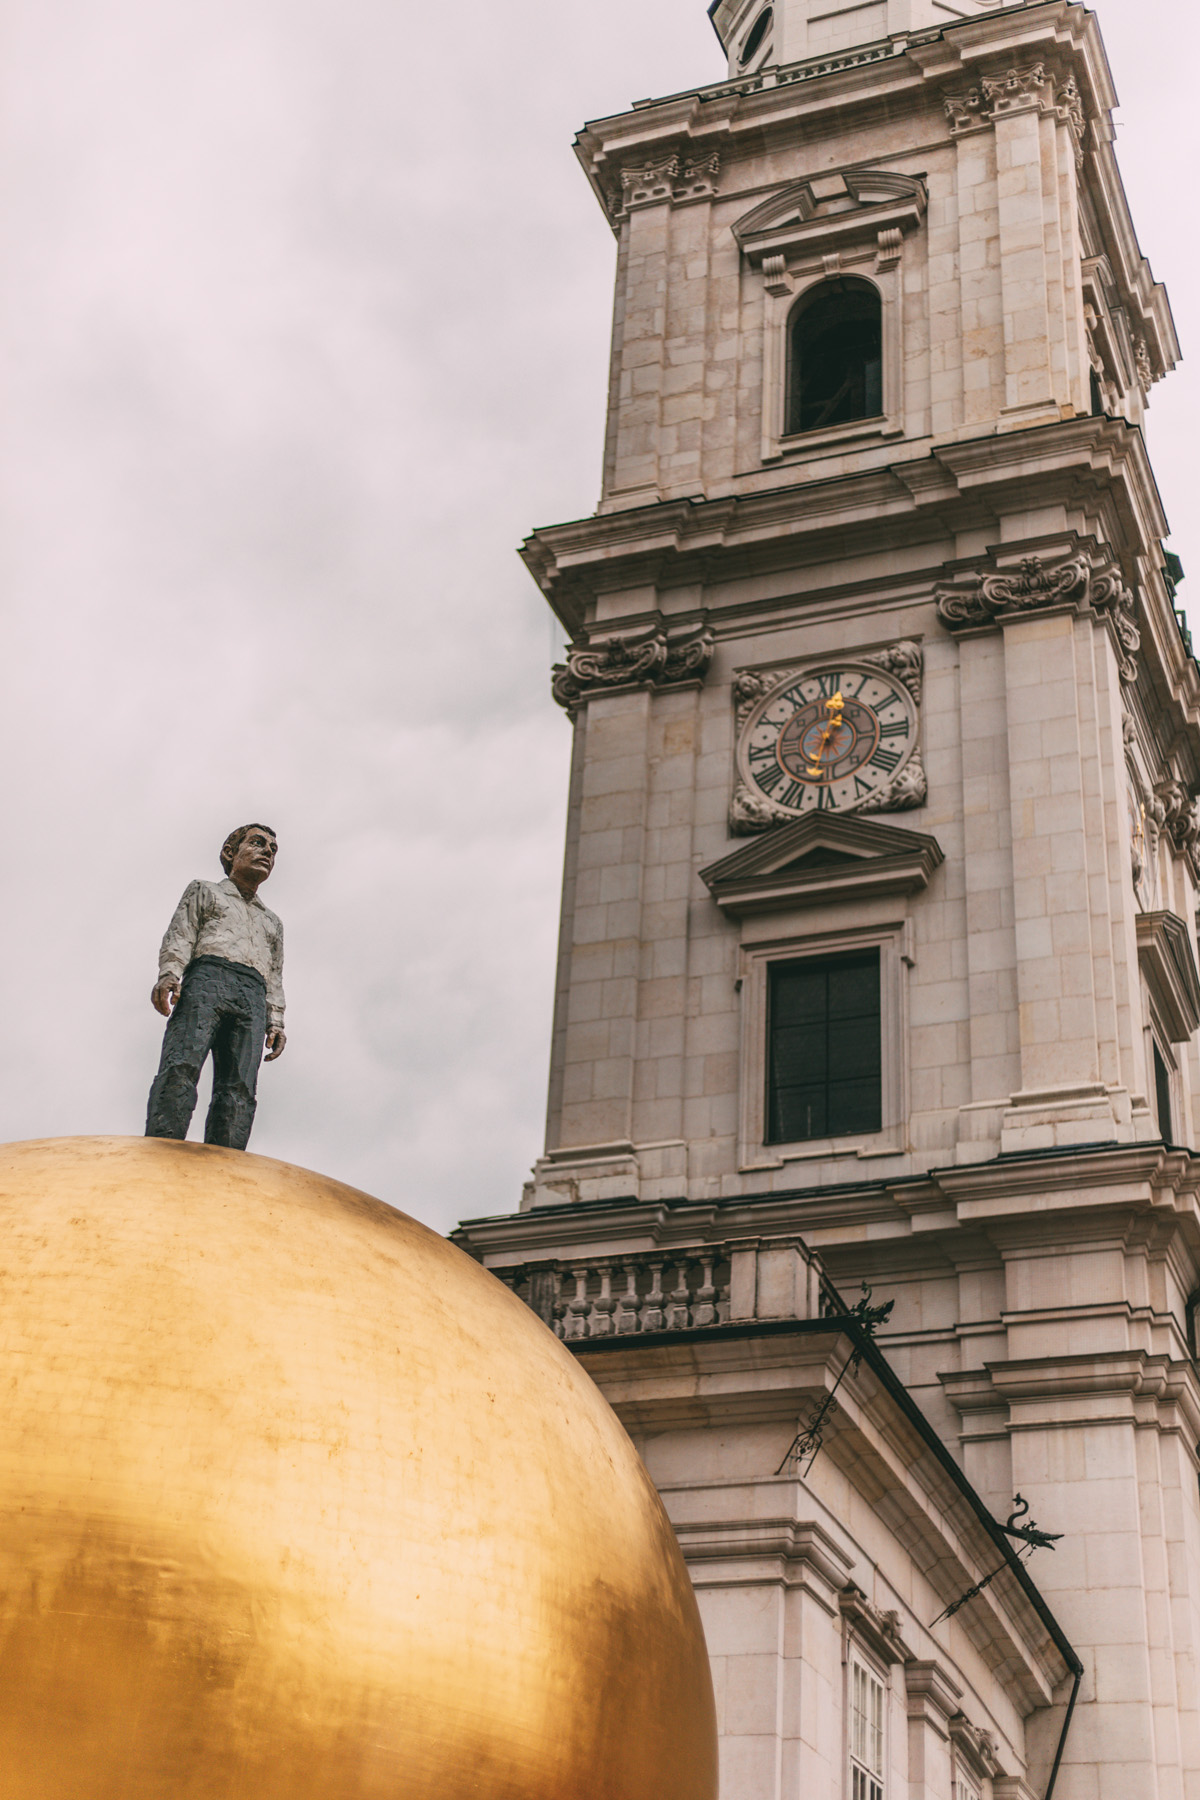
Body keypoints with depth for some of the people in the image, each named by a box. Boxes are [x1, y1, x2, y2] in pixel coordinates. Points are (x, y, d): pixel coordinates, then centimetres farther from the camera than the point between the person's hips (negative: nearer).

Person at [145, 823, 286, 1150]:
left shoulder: (272, 923, 38)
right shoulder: (203, 892, 28)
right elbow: (180, 935, 12)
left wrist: (275, 1023, 10)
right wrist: (169, 973, -9)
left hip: (252, 999, 3)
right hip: (206, 978, -3)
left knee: (239, 1089, -20)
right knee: (181, 1066, -27)